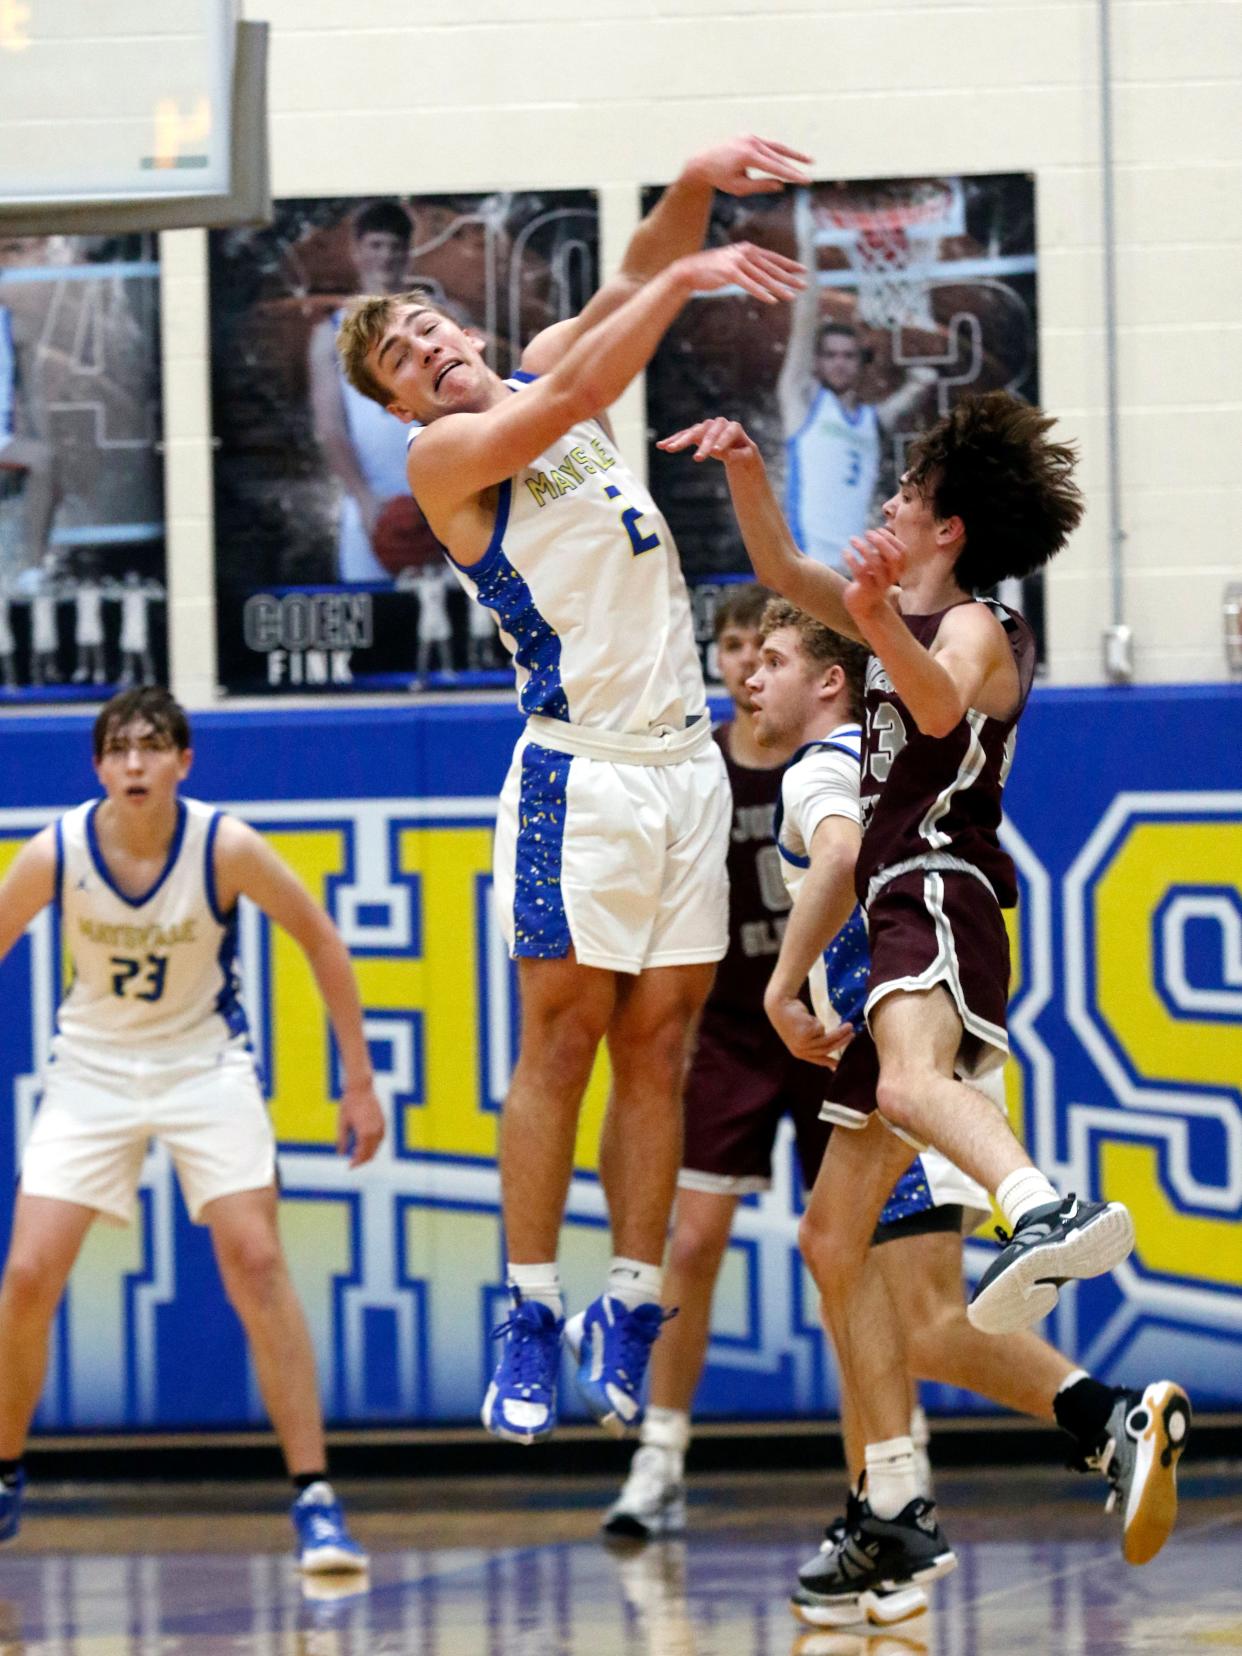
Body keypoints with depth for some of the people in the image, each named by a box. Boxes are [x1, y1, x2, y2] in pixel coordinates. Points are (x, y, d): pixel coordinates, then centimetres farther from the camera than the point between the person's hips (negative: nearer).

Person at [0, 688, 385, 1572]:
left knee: (257, 1263, -16)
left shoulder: (227, 848, -19)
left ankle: (315, 1499, -12)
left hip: (206, 1063, -1)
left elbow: (320, 940, -6)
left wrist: (359, 1080, -4)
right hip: (92, 1067, 1)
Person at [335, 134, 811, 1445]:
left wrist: (694, 192, -13)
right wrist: (685, 281, -24)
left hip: (686, 758, 6)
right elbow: (566, 405, -20)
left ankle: (630, 1312, 5)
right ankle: (531, 1319, -4)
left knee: (658, 1041, 3)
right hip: (578, 767, -6)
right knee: (565, 1032, -7)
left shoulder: (548, 363, 16)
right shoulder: (443, 452, -4)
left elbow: (631, 282, 7)